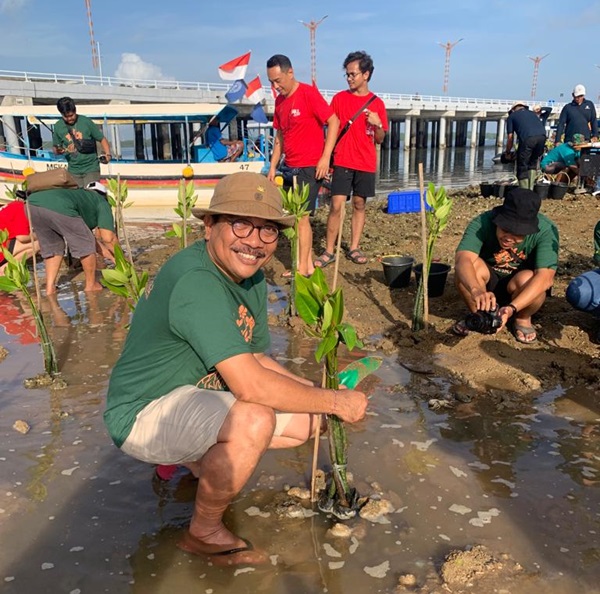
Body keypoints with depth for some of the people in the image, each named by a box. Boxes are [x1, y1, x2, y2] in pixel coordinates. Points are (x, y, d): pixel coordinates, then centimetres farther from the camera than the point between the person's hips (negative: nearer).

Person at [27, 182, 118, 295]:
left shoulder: (79, 194, 43)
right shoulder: (101, 203, 25)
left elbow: (83, 233, 51)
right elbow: (108, 237, 13)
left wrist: (103, 250, 57)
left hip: (32, 203, 8)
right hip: (59, 208, -7)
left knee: (52, 246, 27)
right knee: (86, 246, 14)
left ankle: (50, 289, 24)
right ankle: (91, 286, 25)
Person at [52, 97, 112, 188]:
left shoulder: (86, 122, -6)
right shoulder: (58, 127, 2)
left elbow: (102, 139, -3)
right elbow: (56, 149, 12)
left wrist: (107, 154, -20)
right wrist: (58, 151, -13)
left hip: (91, 168, -3)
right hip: (73, 170, 3)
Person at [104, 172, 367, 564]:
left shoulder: (253, 280, 2)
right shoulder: (196, 282, -29)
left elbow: (255, 360, 8)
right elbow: (250, 384, -34)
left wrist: (315, 390, -8)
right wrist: (336, 401, -23)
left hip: (200, 396, 9)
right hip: (143, 413, -9)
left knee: (307, 421, 3)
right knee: (253, 420, -34)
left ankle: (198, 460, 17)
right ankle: (205, 532, -6)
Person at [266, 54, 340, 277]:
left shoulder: (308, 93, -11)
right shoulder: (279, 100, 11)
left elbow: (334, 121, -14)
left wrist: (325, 157, -19)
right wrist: (273, 166, 13)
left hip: (310, 167, -7)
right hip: (292, 167, 7)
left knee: (301, 216, -6)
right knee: (298, 216, 9)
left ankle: (303, 268, 3)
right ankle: (308, 264, 17)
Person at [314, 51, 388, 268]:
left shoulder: (377, 103, 5)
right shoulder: (339, 98, 3)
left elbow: (380, 140, 8)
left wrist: (377, 124, -12)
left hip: (366, 163, 2)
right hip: (342, 161, -1)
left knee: (359, 205, 8)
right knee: (337, 206, -7)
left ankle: (354, 248, 18)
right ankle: (329, 251, 0)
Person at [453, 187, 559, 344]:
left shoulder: (546, 230, -27)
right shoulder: (482, 223, -27)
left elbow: (545, 277, -36)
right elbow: (463, 260, -42)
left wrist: (512, 308, -51)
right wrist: (476, 290, -63)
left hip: (523, 291, -1)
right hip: (489, 281, 1)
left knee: (526, 278, -35)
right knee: (469, 268, -31)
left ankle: (523, 319, -2)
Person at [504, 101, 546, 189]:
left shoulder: (512, 116, 24)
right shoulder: (531, 113, 36)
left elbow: (510, 137, 18)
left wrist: (507, 152, 31)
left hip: (527, 138, -4)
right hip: (542, 135, 4)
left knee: (522, 166, 7)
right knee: (533, 163, 21)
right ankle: (530, 190, 19)